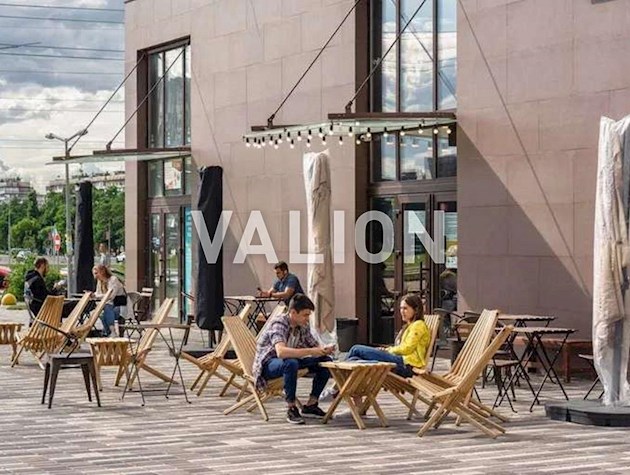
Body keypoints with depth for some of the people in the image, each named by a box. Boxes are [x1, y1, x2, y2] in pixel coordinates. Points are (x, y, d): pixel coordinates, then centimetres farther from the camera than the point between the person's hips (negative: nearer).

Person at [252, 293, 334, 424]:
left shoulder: (303, 326, -1)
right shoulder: (279, 324, -26)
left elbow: (314, 346, 7)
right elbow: (281, 352, -42)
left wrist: (324, 350, -18)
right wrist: (310, 351, -45)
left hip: (291, 361, 8)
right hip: (267, 364, -8)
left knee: (326, 361, -6)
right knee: (290, 363, -41)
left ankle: (311, 405, 0)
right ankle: (291, 408, -27)